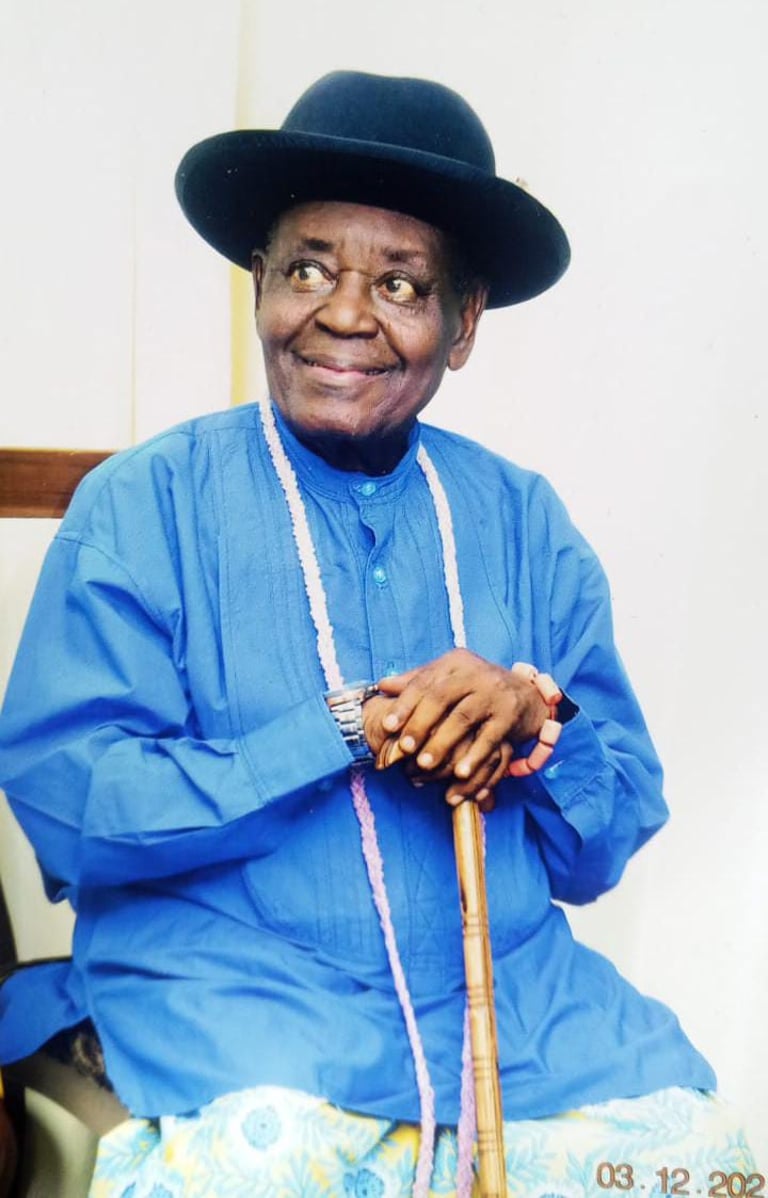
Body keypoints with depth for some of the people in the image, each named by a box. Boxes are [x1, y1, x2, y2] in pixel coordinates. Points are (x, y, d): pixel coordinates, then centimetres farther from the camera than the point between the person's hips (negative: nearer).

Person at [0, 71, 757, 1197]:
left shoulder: (525, 523, 8)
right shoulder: (142, 505, -1)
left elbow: (607, 844, 9)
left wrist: (536, 716, -12)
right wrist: (350, 730, -14)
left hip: (513, 990, 3)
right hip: (228, 986, -2)